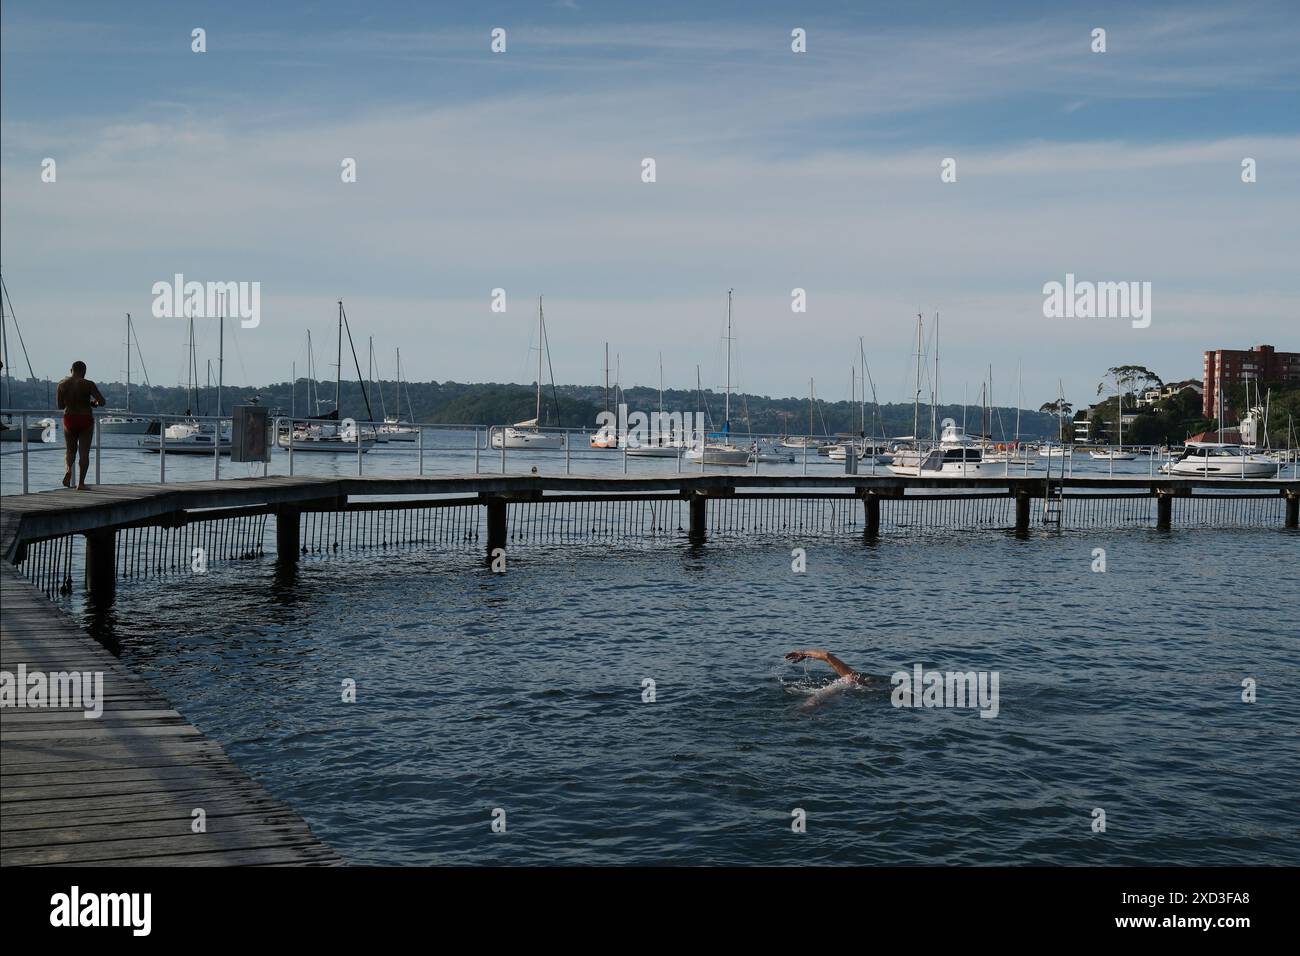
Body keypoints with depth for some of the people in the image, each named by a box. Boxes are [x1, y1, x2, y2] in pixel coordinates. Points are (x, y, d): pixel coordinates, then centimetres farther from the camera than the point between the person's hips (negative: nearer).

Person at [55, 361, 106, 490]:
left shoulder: (62, 384, 0)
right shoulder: (88, 384, -11)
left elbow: (60, 405, 6)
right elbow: (102, 401, -14)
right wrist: (93, 403, 7)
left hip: (69, 419, 3)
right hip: (85, 420, -3)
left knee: (70, 450, 19)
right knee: (84, 453, 5)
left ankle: (68, 468, -12)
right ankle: (81, 483, 3)